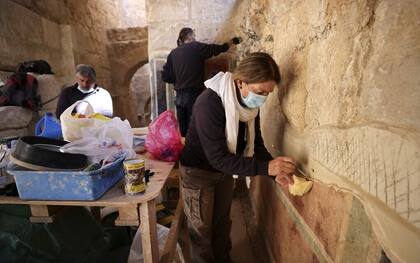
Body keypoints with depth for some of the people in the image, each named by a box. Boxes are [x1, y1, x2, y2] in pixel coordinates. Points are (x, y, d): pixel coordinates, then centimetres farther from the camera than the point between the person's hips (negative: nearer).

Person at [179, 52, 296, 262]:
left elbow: (255, 143, -3)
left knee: (222, 221, 23)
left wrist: (276, 170, -19)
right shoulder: (209, 103, -33)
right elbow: (218, 157, -34)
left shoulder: (250, 103, -10)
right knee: (202, 228, 13)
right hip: (198, 171, -6)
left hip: (224, 169, 6)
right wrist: (265, 167, -38)